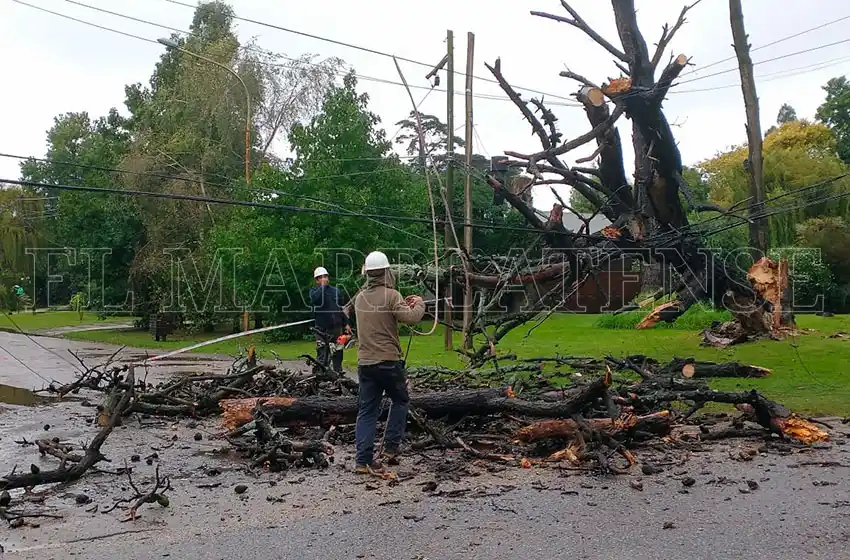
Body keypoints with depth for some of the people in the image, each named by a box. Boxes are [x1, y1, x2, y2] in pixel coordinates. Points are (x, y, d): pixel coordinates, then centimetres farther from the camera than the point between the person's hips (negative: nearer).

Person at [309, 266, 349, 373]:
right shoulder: (314, 291, 4)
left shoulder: (336, 291, 14)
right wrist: (322, 286, -11)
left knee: (338, 354, 9)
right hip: (322, 329, -4)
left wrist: (346, 324, 11)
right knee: (322, 355, -6)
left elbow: (342, 309, 18)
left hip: (337, 328, 4)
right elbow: (314, 298, -22)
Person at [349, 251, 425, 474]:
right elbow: (411, 318, -15)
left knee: (367, 410, 7)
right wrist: (419, 304, 5)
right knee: (400, 400, 17)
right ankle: (391, 447, 14)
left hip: (365, 362, 5)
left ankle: (363, 460, 3)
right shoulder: (391, 295, -10)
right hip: (388, 361, -5)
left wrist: (403, 304, 20)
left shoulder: (360, 298, 11)